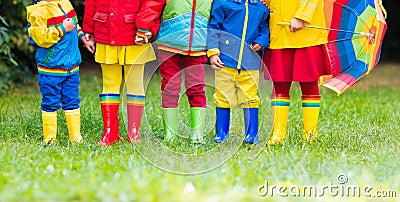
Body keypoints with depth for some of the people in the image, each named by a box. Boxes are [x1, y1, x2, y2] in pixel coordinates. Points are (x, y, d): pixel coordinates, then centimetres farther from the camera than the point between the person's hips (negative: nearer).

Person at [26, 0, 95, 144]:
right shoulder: (38, 12, -14)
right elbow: (41, 38, -22)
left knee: (72, 102, 9)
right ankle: (49, 138, 10)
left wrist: (83, 39, 26)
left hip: (72, 67, 6)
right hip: (50, 68, -6)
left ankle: (76, 137, 14)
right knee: (50, 103, 2)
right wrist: (62, 29, -18)